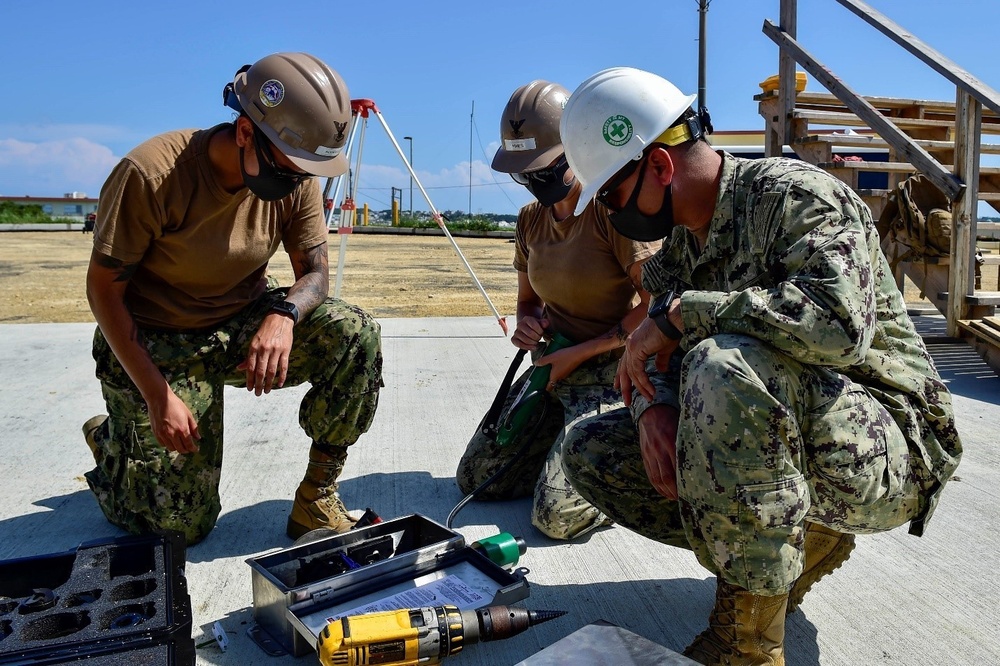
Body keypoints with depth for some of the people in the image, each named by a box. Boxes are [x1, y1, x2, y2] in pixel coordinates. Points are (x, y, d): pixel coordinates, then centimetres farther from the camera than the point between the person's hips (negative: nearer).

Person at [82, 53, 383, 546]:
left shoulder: (296, 181, -11)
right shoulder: (151, 173, -25)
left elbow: (314, 274, -5)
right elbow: (103, 289, -17)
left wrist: (284, 313, -30)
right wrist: (158, 396, -23)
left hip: (244, 326, 4)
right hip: (155, 345, -4)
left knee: (356, 334, -24)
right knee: (180, 526, -3)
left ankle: (315, 499, -10)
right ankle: (110, 440, 29)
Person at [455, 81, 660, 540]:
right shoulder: (530, 218, 8)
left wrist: (582, 351, -16)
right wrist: (527, 324, -5)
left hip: (612, 371, -8)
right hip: (553, 369, 8)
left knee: (557, 515, -19)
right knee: (474, 480, 6)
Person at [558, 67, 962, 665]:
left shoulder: (794, 194, -15)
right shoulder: (682, 241, 9)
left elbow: (838, 321, -33)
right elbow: (661, 359, 8)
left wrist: (679, 313, -26)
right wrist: (654, 410, -15)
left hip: (885, 451, -8)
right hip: (774, 447, 8)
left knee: (723, 363, -37)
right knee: (591, 450, -1)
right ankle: (804, 543, 3)